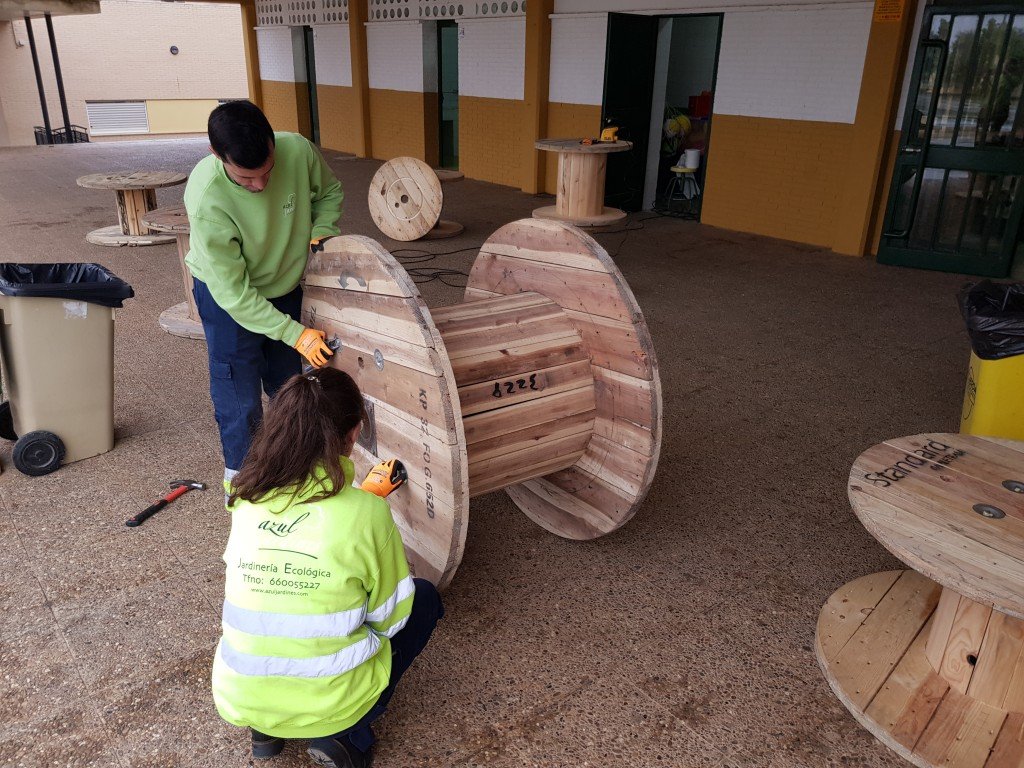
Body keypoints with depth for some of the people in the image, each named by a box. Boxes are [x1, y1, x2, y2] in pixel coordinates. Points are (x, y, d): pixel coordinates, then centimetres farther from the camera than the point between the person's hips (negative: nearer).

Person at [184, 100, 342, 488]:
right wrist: (295, 333, -31)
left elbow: (329, 193, -1)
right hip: (227, 295, -4)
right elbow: (233, 293, -29)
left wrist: (320, 235, -18)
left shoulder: (298, 151, -26)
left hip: (285, 285, 4)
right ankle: (239, 470, 27)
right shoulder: (207, 202, -36)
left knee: (287, 382, 19)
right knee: (239, 396, 2)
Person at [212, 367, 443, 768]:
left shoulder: (247, 502, -5)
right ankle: (347, 734, 7)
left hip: (237, 700, 5)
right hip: (327, 705, -4)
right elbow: (389, 617, -5)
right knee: (423, 598, 16)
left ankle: (265, 729, 18)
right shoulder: (366, 512, -17)